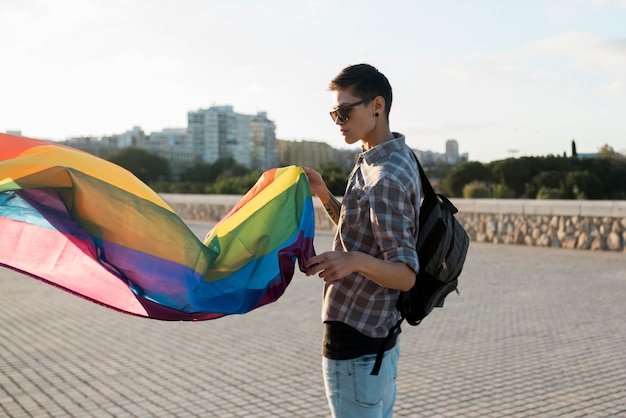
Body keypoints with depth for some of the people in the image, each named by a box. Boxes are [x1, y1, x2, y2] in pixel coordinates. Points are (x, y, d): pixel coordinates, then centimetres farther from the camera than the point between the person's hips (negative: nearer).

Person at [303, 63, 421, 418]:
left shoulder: (386, 179, -22)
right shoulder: (401, 157, 8)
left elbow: (406, 275, -25)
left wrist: (356, 261, -42)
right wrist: (324, 195, 4)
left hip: (355, 344, -10)